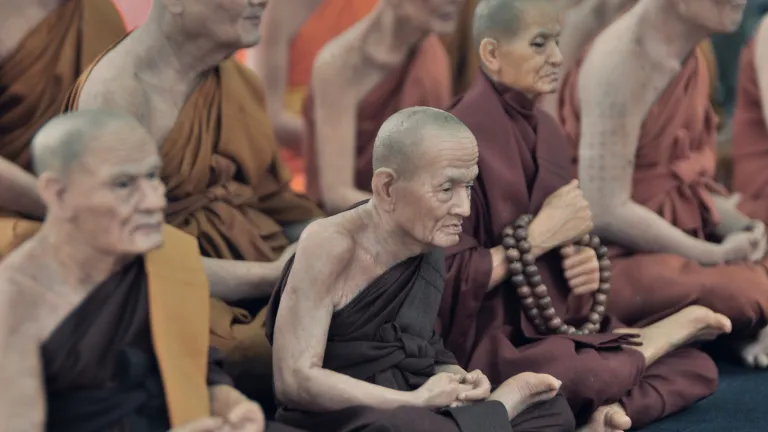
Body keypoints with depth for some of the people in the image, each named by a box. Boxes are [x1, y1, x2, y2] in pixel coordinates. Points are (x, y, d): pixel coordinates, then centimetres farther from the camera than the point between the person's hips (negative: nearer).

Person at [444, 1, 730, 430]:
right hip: (495, 335, -8)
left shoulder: (546, 128, 9)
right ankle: (674, 328, -7)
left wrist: (586, 258, -7)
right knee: (588, 373, -36)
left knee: (697, 367, -3)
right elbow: (449, 277, -19)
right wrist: (540, 231, -18)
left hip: (560, 318, 8)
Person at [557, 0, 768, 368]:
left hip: (678, 231, 9)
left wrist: (737, 226, -7)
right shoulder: (621, 63, -22)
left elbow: (683, 171, 12)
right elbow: (605, 213, -23)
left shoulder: (689, 57, 5)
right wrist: (716, 254, -16)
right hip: (616, 253, -9)